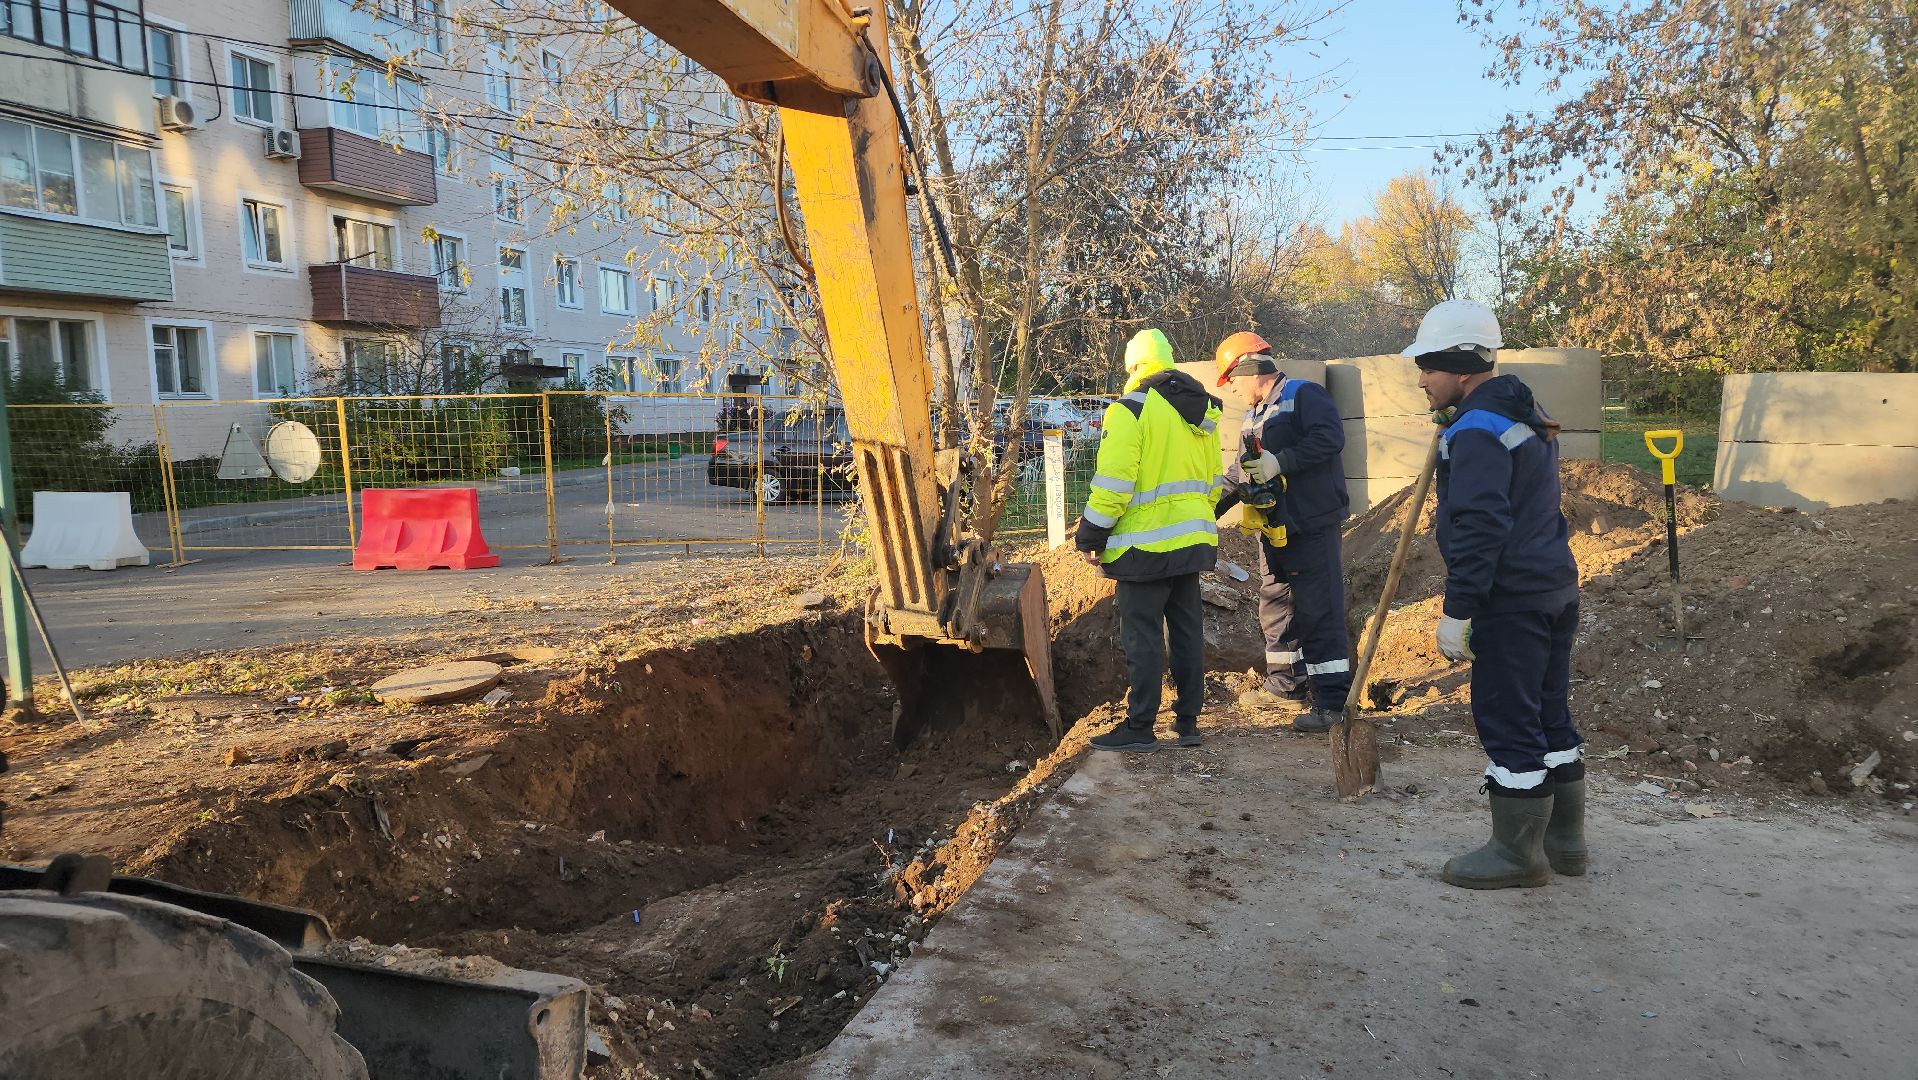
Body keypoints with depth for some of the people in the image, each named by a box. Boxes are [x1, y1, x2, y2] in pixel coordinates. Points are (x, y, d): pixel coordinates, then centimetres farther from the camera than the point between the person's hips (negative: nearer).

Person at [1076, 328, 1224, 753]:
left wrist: (1089, 537, -9)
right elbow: (1213, 480, 19)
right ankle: (1188, 721, 19)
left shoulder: (1131, 410, -12)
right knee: (1187, 630, 13)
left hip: (1145, 545, -8)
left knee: (1143, 636, -2)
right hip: (1192, 540, 8)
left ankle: (1139, 727, 3)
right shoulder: (1202, 411, 13)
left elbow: (1112, 483, -16)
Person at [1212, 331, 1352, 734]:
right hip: (1273, 528, 10)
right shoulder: (1254, 416, 21)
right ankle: (1286, 684, 29)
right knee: (1275, 606, 15)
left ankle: (1332, 700, -6)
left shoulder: (1304, 395, -7)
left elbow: (1330, 436, -24)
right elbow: (1237, 474, 29)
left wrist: (1280, 462, -26)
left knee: (1318, 611, -9)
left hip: (1311, 524, -9)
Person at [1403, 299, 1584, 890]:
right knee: (1549, 714, 16)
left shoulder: (1477, 432, -17)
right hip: (1556, 586, 10)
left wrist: (1456, 612, -22)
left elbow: (1479, 530, -24)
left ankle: (1518, 852, 9)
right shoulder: (1523, 415, 15)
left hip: (1511, 601, -10)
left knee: (1508, 722, -1)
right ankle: (1563, 840, 26)